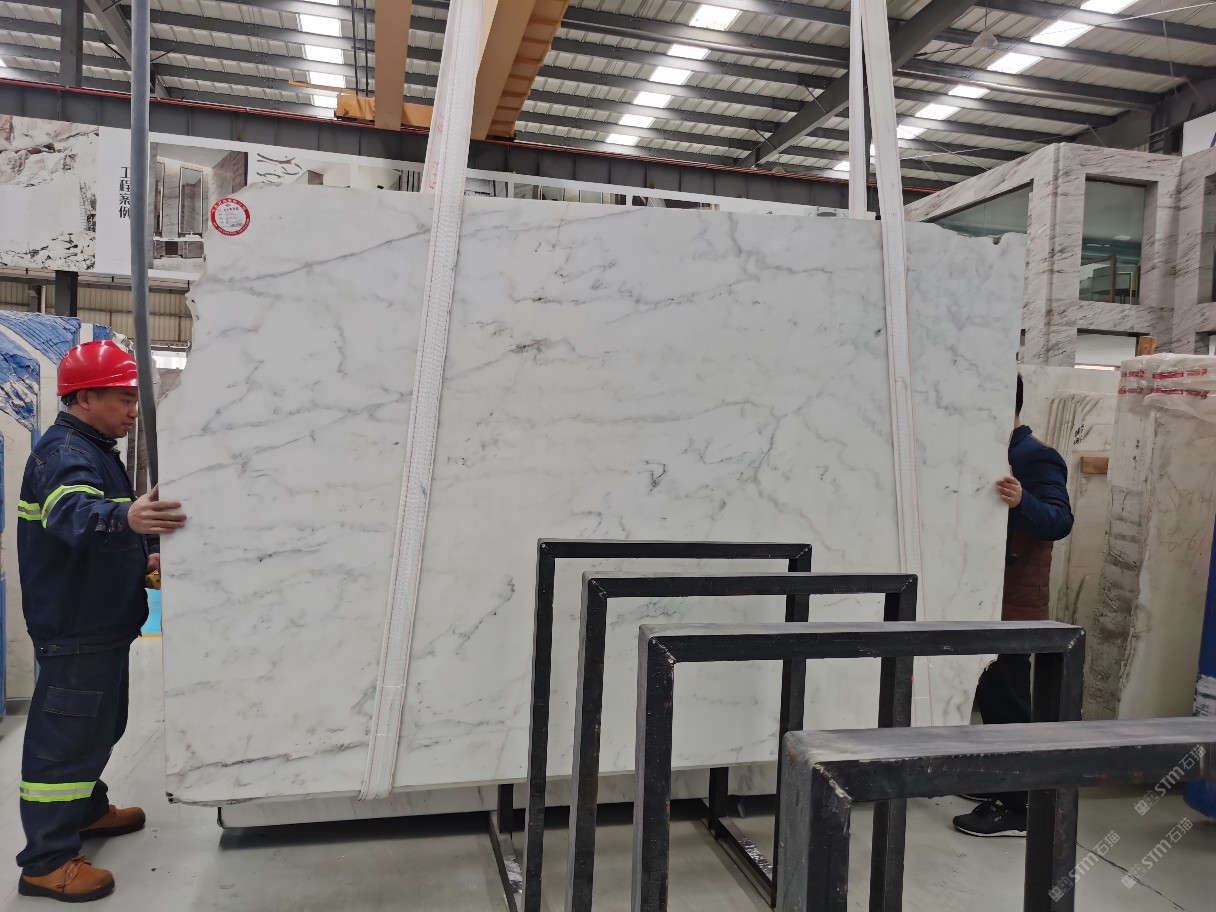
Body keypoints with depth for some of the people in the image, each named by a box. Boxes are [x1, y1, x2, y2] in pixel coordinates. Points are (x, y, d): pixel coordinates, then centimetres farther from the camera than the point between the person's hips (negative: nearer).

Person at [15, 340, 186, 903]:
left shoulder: (94, 450, 15)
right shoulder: (65, 451, -20)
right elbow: (71, 512, -43)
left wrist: (142, 556, 20)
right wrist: (125, 517, -61)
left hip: (101, 622, 10)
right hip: (73, 629, -10)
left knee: (100, 725, 22)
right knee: (66, 735, -1)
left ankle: (86, 810, 40)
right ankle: (46, 861, 10)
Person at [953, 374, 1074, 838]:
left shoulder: (1036, 458, -14)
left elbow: (1060, 521, -28)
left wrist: (1023, 502, -45)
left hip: (1015, 606, -10)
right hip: (988, 600, 10)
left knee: (1008, 701, -5)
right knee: (992, 697, 17)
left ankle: (1015, 810, 3)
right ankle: (997, 786, 29)